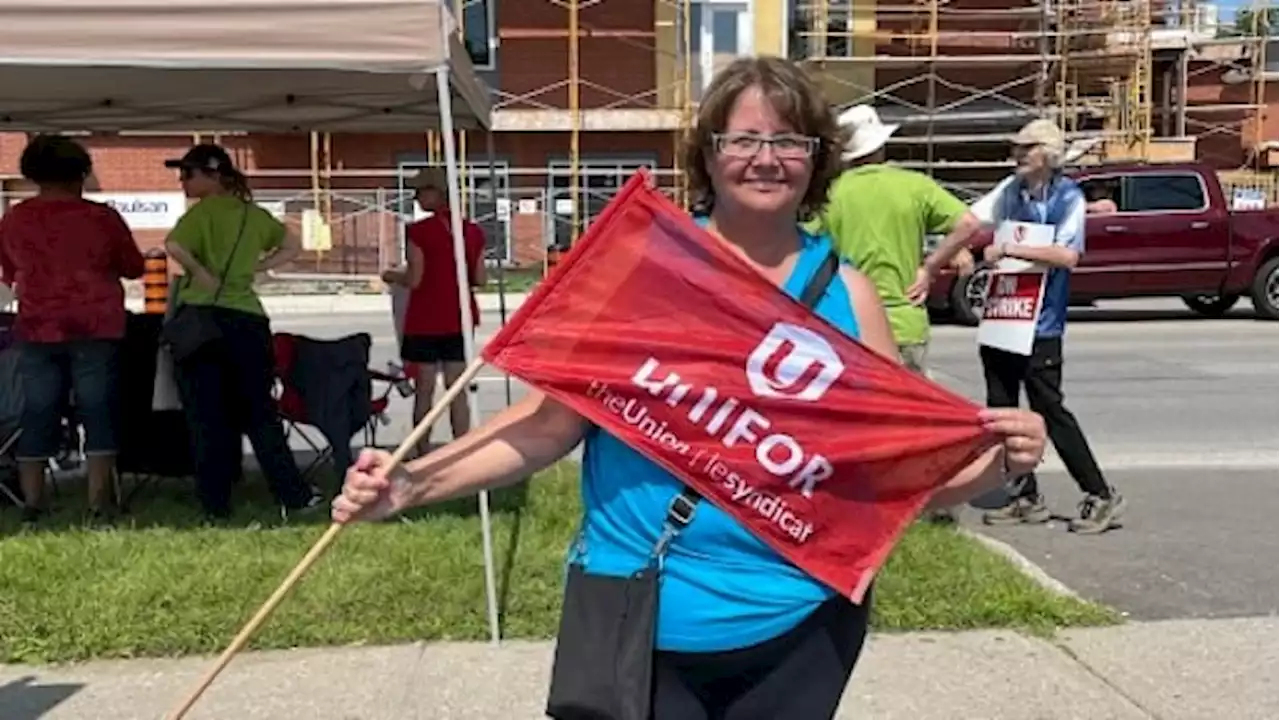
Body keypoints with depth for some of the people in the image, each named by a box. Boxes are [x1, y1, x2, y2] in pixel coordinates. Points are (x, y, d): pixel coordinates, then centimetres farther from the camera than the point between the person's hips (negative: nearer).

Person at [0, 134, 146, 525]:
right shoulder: (101, 217, -6)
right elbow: (134, 268, 5)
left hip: (37, 330, 3)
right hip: (95, 330, -3)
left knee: (38, 416, 8)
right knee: (98, 413, 2)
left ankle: (32, 507, 10)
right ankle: (98, 507, -1)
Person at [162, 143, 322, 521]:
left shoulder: (205, 210, -6)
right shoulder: (255, 214, 13)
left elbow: (174, 246, -23)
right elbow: (292, 246, 25)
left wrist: (201, 274, -10)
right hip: (248, 320, 5)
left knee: (205, 416, 2)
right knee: (259, 412, 11)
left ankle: (215, 504, 5)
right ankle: (294, 494, 5)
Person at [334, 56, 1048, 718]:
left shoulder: (847, 293, 0)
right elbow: (554, 417, -4)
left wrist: (998, 459, -15)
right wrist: (414, 483, -14)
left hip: (799, 627, 2)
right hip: (637, 622, -2)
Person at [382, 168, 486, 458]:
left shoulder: (419, 231, -12)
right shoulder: (472, 231, 2)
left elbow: (414, 279, -13)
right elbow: (479, 278, 3)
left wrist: (391, 276, 6)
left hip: (426, 321, -4)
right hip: (459, 319, 4)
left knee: (424, 390, 5)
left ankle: (423, 455, 10)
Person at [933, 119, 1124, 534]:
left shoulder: (1068, 197, -9)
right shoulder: (1011, 190, 7)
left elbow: (1067, 255, -22)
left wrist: (1009, 249, -22)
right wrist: (962, 247, -4)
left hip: (1041, 324, -6)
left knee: (1050, 411, -5)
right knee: (1000, 410, 9)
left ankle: (1101, 496, 7)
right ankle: (1027, 499, 21)